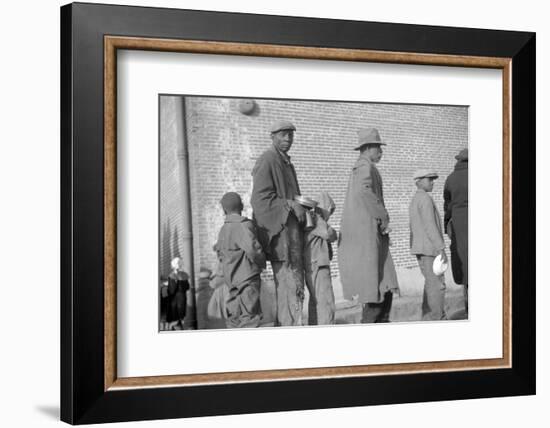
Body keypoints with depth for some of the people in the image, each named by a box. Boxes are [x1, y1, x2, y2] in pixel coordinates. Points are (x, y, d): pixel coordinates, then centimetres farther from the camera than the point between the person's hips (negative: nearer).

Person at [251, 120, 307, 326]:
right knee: (291, 285, -11)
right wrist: (291, 205, -20)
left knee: (285, 285, 10)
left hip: (291, 231, 10)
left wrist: (302, 205, 14)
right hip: (279, 231, -10)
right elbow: (261, 198, -17)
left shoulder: (286, 162, 21)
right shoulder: (266, 162, -9)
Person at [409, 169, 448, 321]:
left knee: (431, 283, 15)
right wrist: (441, 249, -22)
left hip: (419, 248, 10)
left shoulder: (414, 200, 18)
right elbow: (430, 226, -21)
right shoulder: (425, 198, -13)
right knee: (437, 285, -8)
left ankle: (428, 319, 18)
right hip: (429, 247, -10)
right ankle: (435, 321, -8)